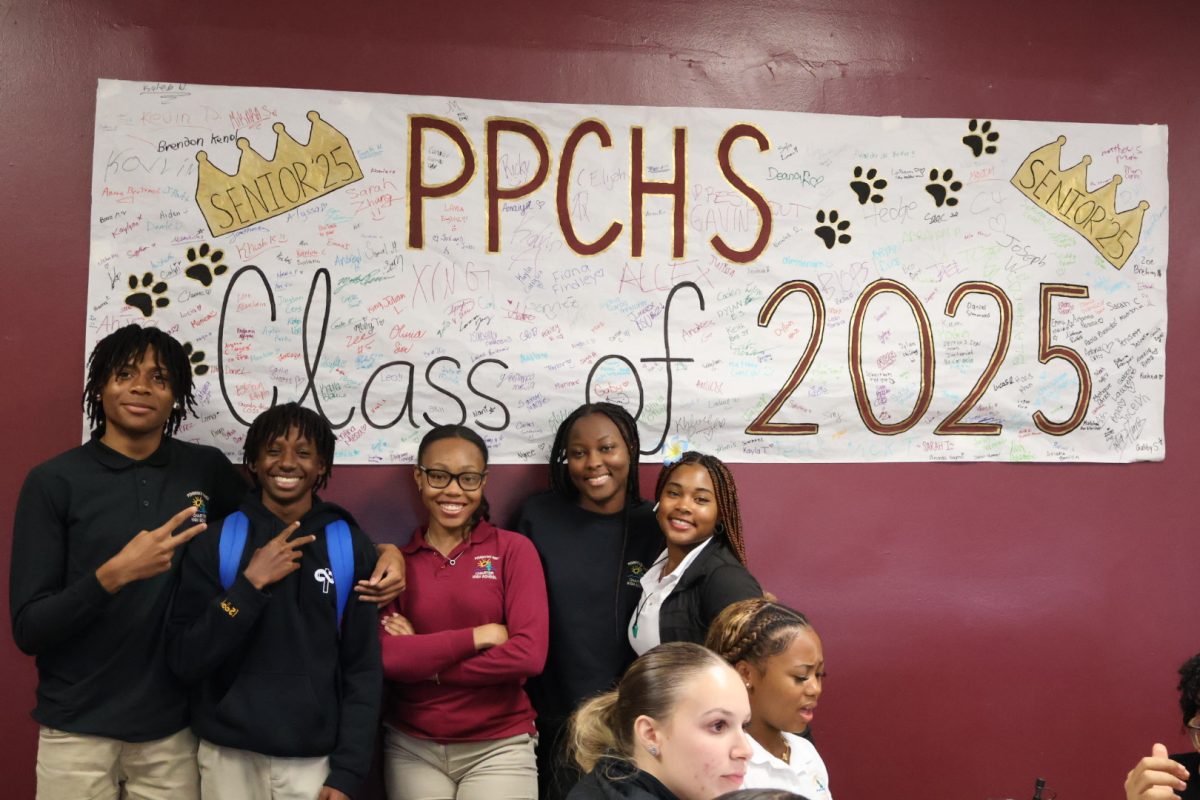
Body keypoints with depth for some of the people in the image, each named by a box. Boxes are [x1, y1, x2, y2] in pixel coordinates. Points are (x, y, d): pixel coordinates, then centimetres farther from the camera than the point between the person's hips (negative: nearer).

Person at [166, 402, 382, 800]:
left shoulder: (350, 547, -2)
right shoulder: (215, 543, -1)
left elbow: (364, 669, -2)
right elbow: (185, 661, -7)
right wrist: (251, 583, -16)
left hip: (316, 760, -1)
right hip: (230, 757, 1)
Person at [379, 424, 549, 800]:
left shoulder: (514, 549, -3)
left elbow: (529, 654, -14)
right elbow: (386, 656, -11)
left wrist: (423, 660, -11)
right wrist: (480, 636, -16)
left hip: (498, 747, -1)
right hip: (411, 748, 2)